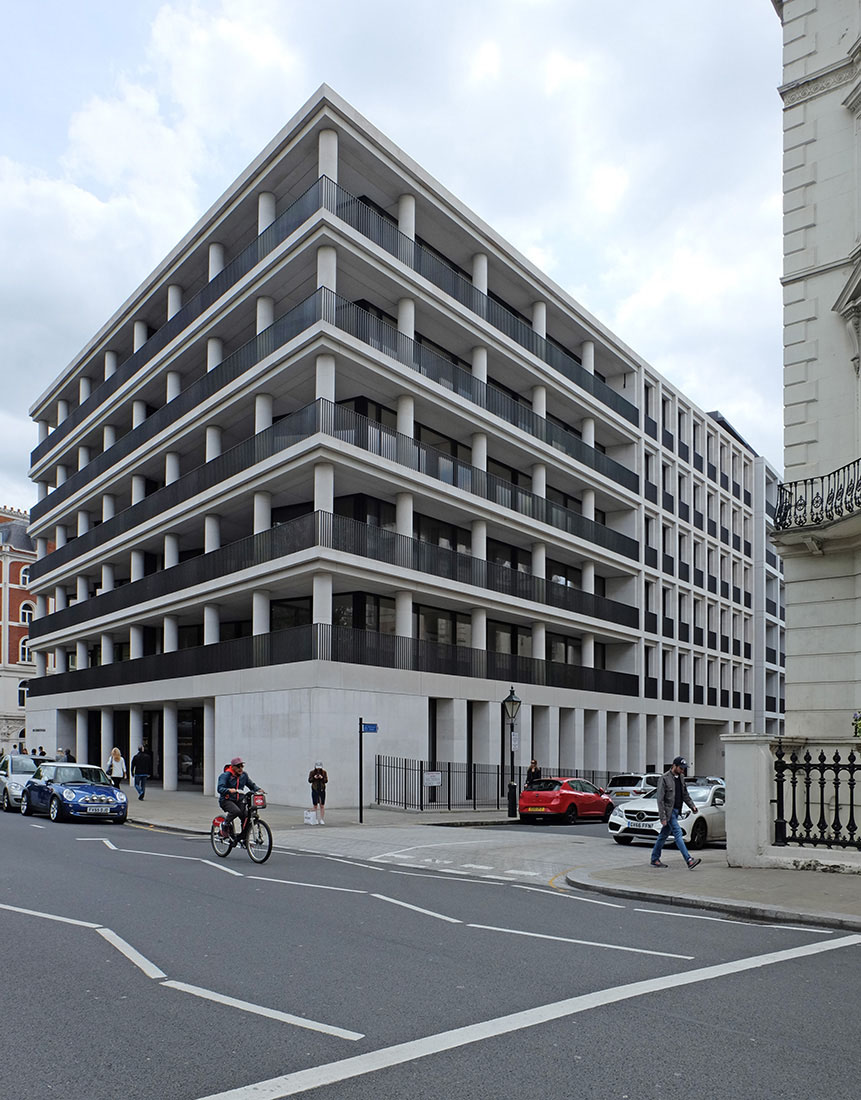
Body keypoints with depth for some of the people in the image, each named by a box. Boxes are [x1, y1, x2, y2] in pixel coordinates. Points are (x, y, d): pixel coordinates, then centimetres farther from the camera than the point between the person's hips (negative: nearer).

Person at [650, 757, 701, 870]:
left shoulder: (681, 777, 9)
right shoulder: (664, 778, -14)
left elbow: (685, 794, 19)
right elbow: (660, 799, -14)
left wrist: (692, 805, 3)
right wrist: (662, 817, -18)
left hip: (676, 811, 8)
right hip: (668, 811, -8)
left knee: (663, 835, 13)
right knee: (678, 833, -14)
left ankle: (655, 859, 21)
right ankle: (689, 860, -19)